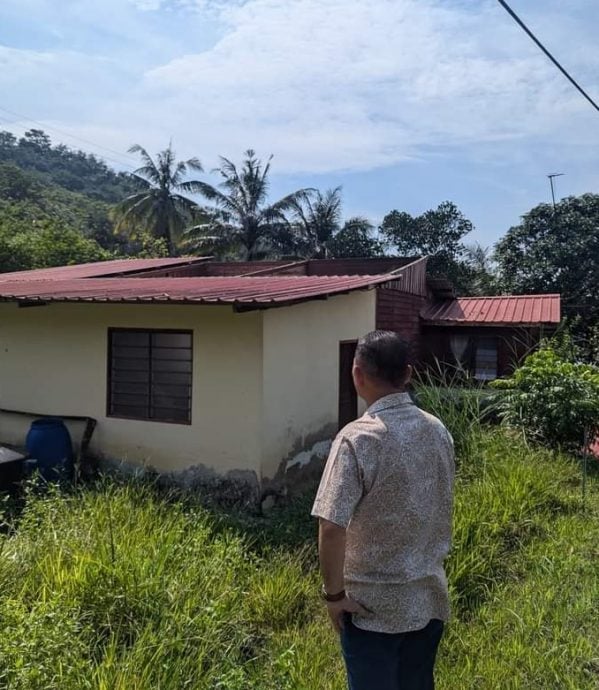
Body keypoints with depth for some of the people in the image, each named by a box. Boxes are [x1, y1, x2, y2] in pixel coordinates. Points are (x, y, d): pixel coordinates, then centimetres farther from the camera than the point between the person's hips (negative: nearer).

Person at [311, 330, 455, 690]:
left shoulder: (358, 438, -21)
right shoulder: (439, 431, -1)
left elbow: (332, 527, -25)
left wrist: (334, 594, -12)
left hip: (374, 605, -6)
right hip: (430, 599, 6)